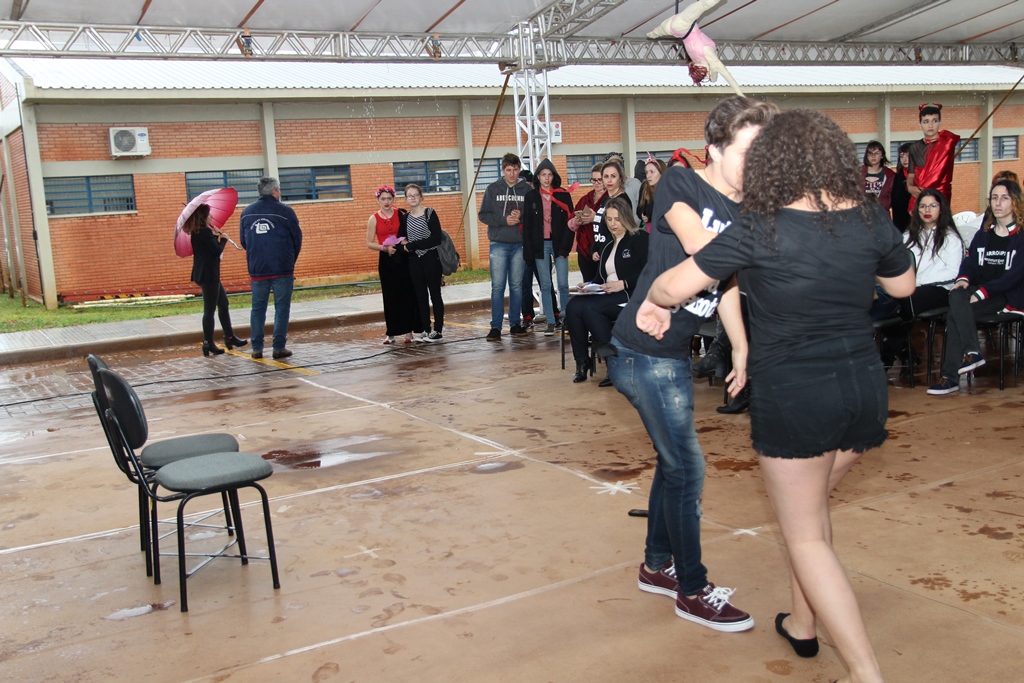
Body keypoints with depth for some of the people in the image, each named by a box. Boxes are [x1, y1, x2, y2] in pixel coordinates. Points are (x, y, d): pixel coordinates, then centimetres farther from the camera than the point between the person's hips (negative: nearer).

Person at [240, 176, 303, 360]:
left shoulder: (247, 212, 7)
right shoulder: (284, 211, -6)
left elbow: (244, 241, 13)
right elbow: (297, 239, -1)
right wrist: (290, 261, 15)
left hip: (257, 270, 4)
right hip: (282, 270, -4)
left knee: (258, 309, 11)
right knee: (281, 309, 3)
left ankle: (257, 348, 10)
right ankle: (279, 348, 2)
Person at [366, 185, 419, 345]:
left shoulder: (400, 215, 2)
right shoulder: (374, 218, 1)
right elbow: (369, 243, -1)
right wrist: (385, 248, -15)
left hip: (403, 258, 0)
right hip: (386, 260, 0)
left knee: (408, 294, -1)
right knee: (390, 296, 2)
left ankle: (409, 331, 8)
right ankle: (391, 333, 10)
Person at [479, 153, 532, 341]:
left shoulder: (527, 189, 5)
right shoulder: (493, 189, 4)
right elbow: (483, 215, 0)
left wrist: (521, 217, -15)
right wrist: (504, 220, -12)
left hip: (520, 244, 1)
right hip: (498, 244, -1)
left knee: (517, 286, 7)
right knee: (498, 286, -4)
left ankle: (515, 324, 16)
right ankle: (495, 327, -1)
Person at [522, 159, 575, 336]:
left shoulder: (563, 195, 4)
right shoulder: (531, 197, 6)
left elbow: (569, 222, 1)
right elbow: (526, 225, 5)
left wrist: (565, 247, -8)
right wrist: (528, 251, -3)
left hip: (559, 243, -1)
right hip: (540, 245, 1)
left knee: (563, 284, -4)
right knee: (545, 285, 3)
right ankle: (550, 323, 7)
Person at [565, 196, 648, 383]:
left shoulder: (639, 239, 2)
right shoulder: (608, 246, 26)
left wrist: (624, 284, -20)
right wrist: (589, 284, 0)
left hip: (631, 295, -7)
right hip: (607, 297, 7)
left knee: (588, 307, -31)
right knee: (573, 306, -22)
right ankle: (581, 361, -17)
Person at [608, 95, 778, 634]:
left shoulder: (746, 215, 7)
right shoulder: (679, 184, -12)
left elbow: (728, 286, 6)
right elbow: (701, 246, -28)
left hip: (674, 354, 8)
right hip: (644, 351, -8)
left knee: (673, 460, 19)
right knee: (687, 468, -2)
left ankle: (656, 566, 38)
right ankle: (693, 591, 14)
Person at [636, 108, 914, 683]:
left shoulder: (761, 230, -14)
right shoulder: (870, 219, -1)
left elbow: (676, 286, -13)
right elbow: (904, 285, 17)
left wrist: (654, 301, 8)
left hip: (792, 394, -5)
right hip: (865, 387, 6)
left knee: (806, 536, 7)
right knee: (812, 505, 26)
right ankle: (803, 624, 40)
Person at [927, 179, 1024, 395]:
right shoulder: (983, 234, 18)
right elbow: (969, 261, 10)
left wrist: (981, 292, -22)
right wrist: (963, 279, -14)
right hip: (980, 292, 5)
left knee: (955, 312, -29)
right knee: (957, 295, -31)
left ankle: (951, 377, -28)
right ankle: (971, 352, -34)